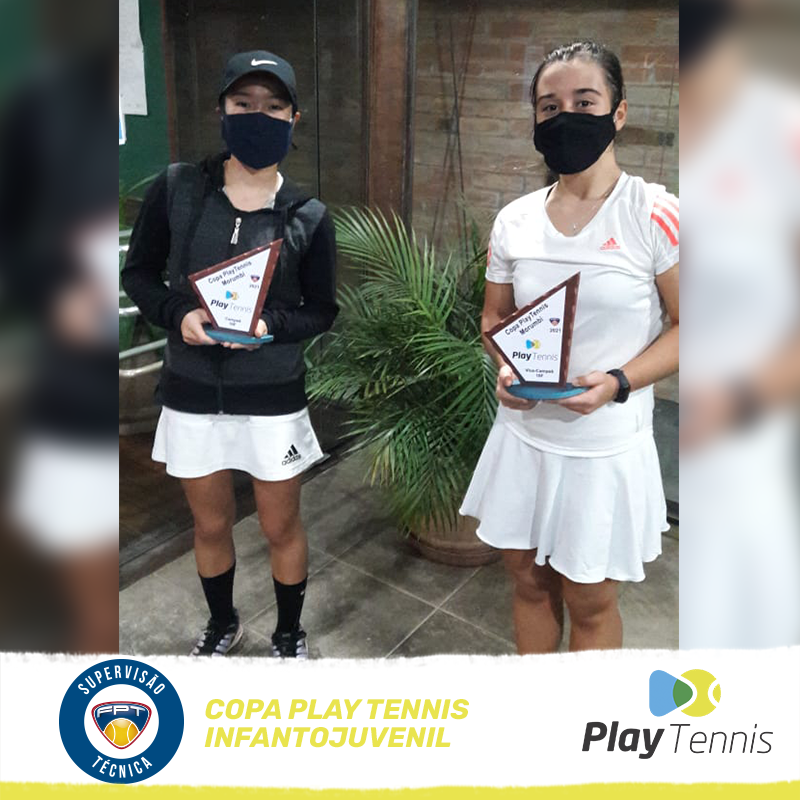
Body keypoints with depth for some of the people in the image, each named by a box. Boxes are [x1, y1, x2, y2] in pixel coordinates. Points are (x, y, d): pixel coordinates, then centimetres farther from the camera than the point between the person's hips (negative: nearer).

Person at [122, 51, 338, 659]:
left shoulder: (308, 217, -6)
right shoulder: (177, 189, -4)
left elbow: (321, 312, 0)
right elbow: (138, 273, 3)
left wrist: (270, 326, -20)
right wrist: (177, 313, -16)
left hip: (273, 398, -1)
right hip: (192, 394, 2)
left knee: (282, 526, 13)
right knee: (211, 524, 18)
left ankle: (290, 634, 38)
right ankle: (222, 624, 45)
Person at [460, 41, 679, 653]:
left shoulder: (655, 214, -12)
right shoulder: (515, 220, 1)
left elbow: (685, 326, -7)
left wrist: (617, 383, -22)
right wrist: (506, 371, -8)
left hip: (606, 447, -4)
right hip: (523, 434, 4)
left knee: (590, 603, 13)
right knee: (529, 581, 19)